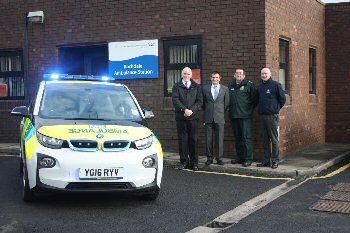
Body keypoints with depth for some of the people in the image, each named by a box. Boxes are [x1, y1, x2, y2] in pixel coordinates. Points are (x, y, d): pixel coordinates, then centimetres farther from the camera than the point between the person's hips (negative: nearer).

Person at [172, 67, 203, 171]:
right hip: (180, 117, 0)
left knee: (193, 140, 1)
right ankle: (184, 161, 7)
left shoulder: (196, 87, 13)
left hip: (193, 117, 1)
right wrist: (184, 109, -16)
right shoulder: (177, 86, 9)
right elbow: (175, 100, -3)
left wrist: (191, 110, -10)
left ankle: (194, 163, 6)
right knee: (182, 140, 0)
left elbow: (200, 101, 4)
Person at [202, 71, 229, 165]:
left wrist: (221, 112, 11)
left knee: (220, 139, 0)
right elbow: (203, 102, 16)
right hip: (208, 118, 1)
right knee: (209, 139, 2)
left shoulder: (225, 89, 7)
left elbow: (226, 103, 11)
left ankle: (219, 158, 8)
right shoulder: (205, 88, 9)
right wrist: (206, 111, 12)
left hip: (220, 117, -1)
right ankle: (209, 158, 11)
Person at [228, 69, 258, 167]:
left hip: (245, 116, -6)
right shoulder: (230, 85, 13)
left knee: (247, 137, -7)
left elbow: (255, 98, -4)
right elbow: (228, 99, 24)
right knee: (237, 138, 12)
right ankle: (240, 157, 20)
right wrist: (231, 108, 15)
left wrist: (250, 108, -1)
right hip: (234, 115, 6)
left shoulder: (249, 85, -4)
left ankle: (248, 158, -3)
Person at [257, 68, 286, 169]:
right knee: (265, 139, 11)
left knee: (274, 139, -2)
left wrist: (276, 108, 6)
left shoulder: (276, 85, -6)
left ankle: (275, 160, 3)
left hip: (273, 116, -6)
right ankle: (266, 160, 17)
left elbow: (282, 98, -2)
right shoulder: (260, 86, 13)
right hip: (262, 115, 6)